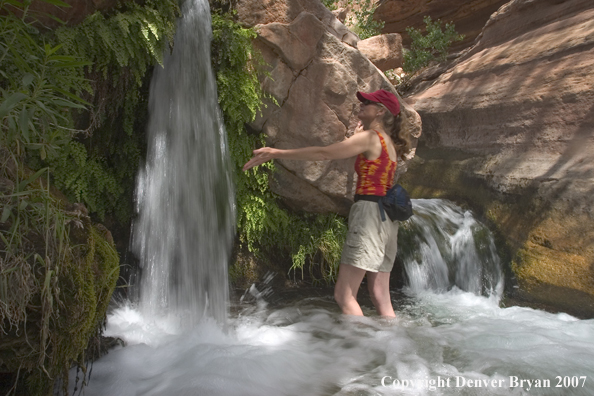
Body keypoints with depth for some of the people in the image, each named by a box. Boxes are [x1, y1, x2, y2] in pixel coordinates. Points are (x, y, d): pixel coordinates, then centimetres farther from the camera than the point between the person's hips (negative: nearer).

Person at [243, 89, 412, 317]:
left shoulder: (369, 137, -5)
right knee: (381, 299, 10)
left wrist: (276, 153, -10)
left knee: (344, 295, -9)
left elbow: (323, 153, -12)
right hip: (387, 219, 9)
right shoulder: (389, 143, 20)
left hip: (369, 212, -9)